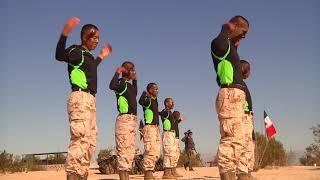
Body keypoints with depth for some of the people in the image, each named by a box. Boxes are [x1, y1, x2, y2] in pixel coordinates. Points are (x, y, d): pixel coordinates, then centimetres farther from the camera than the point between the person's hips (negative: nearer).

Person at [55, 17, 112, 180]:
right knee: (80, 139, -18)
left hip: (90, 100, 10)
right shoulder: (76, 50, -4)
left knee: (91, 142, 12)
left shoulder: (89, 56, 22)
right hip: (80, 98, -10)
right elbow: (59, 55, -26)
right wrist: (65, 33, -41)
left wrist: (101, 56, 45)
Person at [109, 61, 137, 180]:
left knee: (130, 150, 11)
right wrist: (117, 72, -18)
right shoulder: (120, 83, -7)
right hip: (124, 119, -10)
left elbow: (135, 93, 40)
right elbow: (112, 86, -30)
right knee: (123, 149, -11)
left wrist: (135, 80, 34)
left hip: (133, 120, 10)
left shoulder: (129, 85, 19)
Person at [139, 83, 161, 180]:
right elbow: (141, 102, -33)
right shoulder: (147, 100, -9)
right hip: (149, 127, -9)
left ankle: (150, 172, 15)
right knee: (150, 151, -14)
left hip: (156, 128, 10)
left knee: (156, 152, 10)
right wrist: (145, 93, -23)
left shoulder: (155, 100, 17)